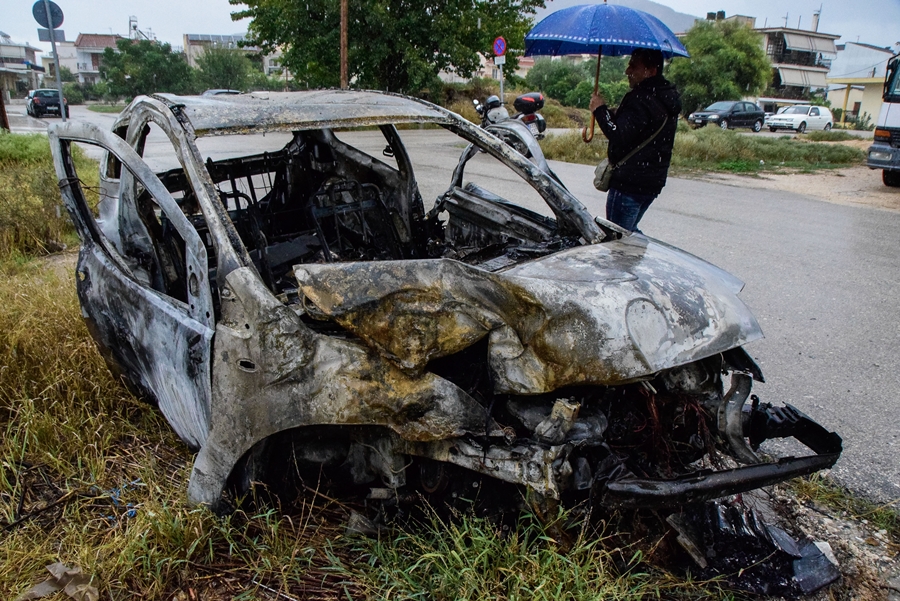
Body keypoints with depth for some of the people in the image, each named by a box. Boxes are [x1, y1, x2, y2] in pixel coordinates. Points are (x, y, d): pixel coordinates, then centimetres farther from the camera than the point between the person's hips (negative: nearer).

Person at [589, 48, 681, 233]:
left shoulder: (642, 99, -19)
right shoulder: (667, 97, 13)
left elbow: (619, 136, -27)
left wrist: (600, 110, -14)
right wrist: (615, 114, 5)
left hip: (629, 183, -10)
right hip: (653, 181, 10)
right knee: (629, 232, 24)